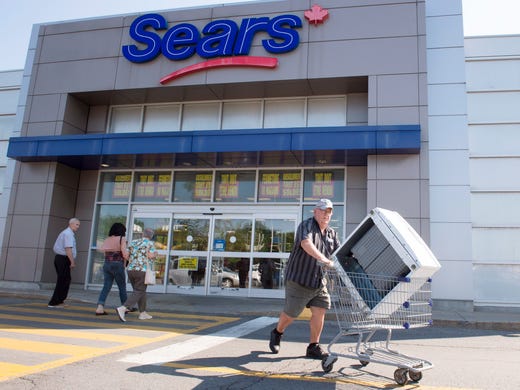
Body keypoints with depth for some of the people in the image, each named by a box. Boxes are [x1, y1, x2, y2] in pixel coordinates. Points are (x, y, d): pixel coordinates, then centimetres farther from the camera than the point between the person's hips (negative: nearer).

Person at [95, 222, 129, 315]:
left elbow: (103, 250, 3)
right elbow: (125, 254, -13)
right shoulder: (122, 239, -7)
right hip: (118, 264, -5)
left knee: (106, 286, 6)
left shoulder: (107, 239, 10)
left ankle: (100, 307, -6)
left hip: (107, 264, 5)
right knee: (122, 286, 10)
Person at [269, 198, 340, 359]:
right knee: (291, 313, 5)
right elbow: (306, 243, -33)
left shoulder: (332, 233, 10)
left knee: (320, 311, -2)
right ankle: (277, 333, 34)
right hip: (299, 279, -6)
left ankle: (313, 347, 11)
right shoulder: (306, 225, -13)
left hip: (319, 281, 6)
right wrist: (324, 259, -46)